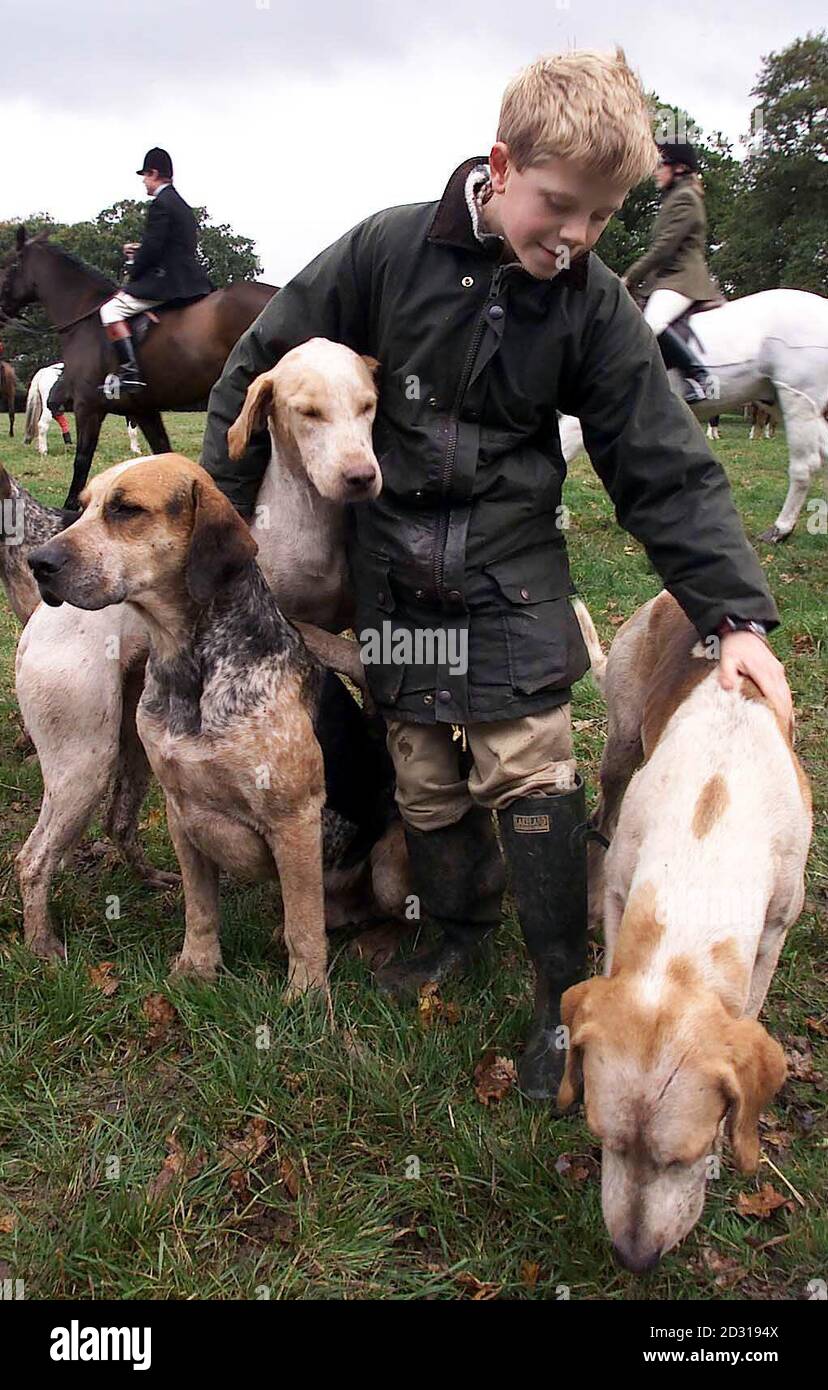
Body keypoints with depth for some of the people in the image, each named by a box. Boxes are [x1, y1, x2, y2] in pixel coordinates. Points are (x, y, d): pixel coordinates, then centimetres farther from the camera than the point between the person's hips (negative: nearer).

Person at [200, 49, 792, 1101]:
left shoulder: (595, 307, -8)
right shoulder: (387, 251, -10)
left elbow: (665, 469, -6)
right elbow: (261, 368, 0)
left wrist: (737, 616, -14)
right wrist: (221, 511, 0)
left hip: (514, 567, -1)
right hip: (393, 567, 1)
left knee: (529, 772, -7)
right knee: (425, 777, 8)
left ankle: (564, 993, 9)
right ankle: (459, 929, 33)